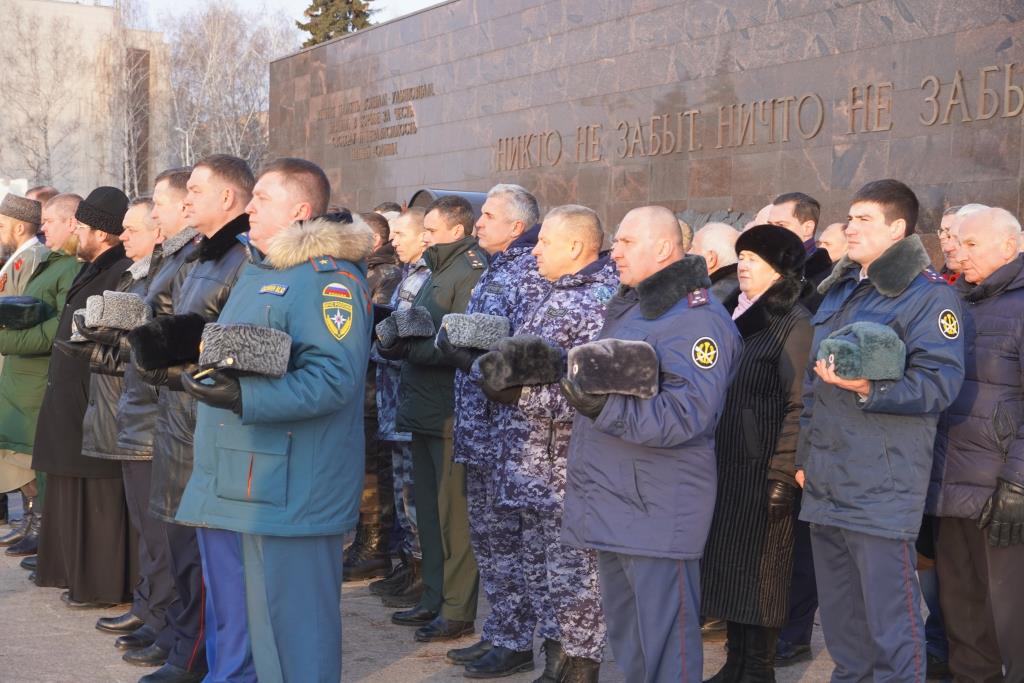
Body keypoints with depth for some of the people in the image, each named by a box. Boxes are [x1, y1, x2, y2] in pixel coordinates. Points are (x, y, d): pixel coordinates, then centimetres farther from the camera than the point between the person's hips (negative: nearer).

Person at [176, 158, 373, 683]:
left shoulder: (331, 277, -14)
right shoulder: (258, 269, 18)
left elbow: (334, 377, -25)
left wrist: (244, 398, -32)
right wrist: (184, 354, 13)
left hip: (290, 485, -10)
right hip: (245, 477, 10)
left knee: (290, 616, -1)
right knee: (253, 610, 18)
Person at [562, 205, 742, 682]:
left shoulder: (697, 319, -15)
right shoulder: (628, 306, 16)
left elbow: (685, 415, -25)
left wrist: (605, 407, -32)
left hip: (657, 509, -10)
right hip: (613, 502, 10)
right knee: (625, 637, 20)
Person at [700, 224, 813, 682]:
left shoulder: (793, 322, -9)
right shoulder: (736, 313, 13)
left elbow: (797, 403, -14)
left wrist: (782, 473, -18)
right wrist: (706, 454, 14)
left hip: (762, 468, -7)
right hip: (724, 463, 7)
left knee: (758, 571, 2)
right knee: (725, 566, 12)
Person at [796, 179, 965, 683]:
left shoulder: (928, 295, -8)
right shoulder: (837, 291, 16)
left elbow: (940, 382, -17)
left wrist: (869, 389, -30)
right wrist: (805, 455, 19)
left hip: (882, 488, -8)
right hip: (825, 484, 8)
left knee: (890, 619, -2)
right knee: (838, 613, 18)